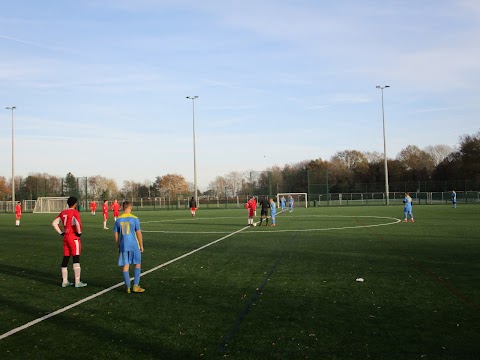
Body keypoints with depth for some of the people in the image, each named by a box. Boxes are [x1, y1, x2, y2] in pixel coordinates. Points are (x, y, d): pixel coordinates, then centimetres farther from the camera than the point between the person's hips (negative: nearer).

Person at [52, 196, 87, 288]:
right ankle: (77, 282, -4)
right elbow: (78, 223, -27)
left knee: (65, 259, 12)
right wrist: (79, 232, -12)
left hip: (66, 237, 7)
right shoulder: (75, 212, -11)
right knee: (76, 259, -4)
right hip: (74, 238, -7)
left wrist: (61, 232, 13)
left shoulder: (63, 213, 11)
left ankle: (64, 281, 17)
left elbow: (54, 223, 13)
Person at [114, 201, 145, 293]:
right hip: (134, 245, -3)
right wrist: (141, 246, 3)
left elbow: (116, 235, 8)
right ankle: (135, 286, 5)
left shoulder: (118, 219, 4)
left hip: (123, 246, 3)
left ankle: (128, 287, 9)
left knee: (125, 266, 6)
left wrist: (119, 247, 18)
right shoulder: (134, 218, -6)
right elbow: (138, 233, -6)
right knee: (138, 265, 9)